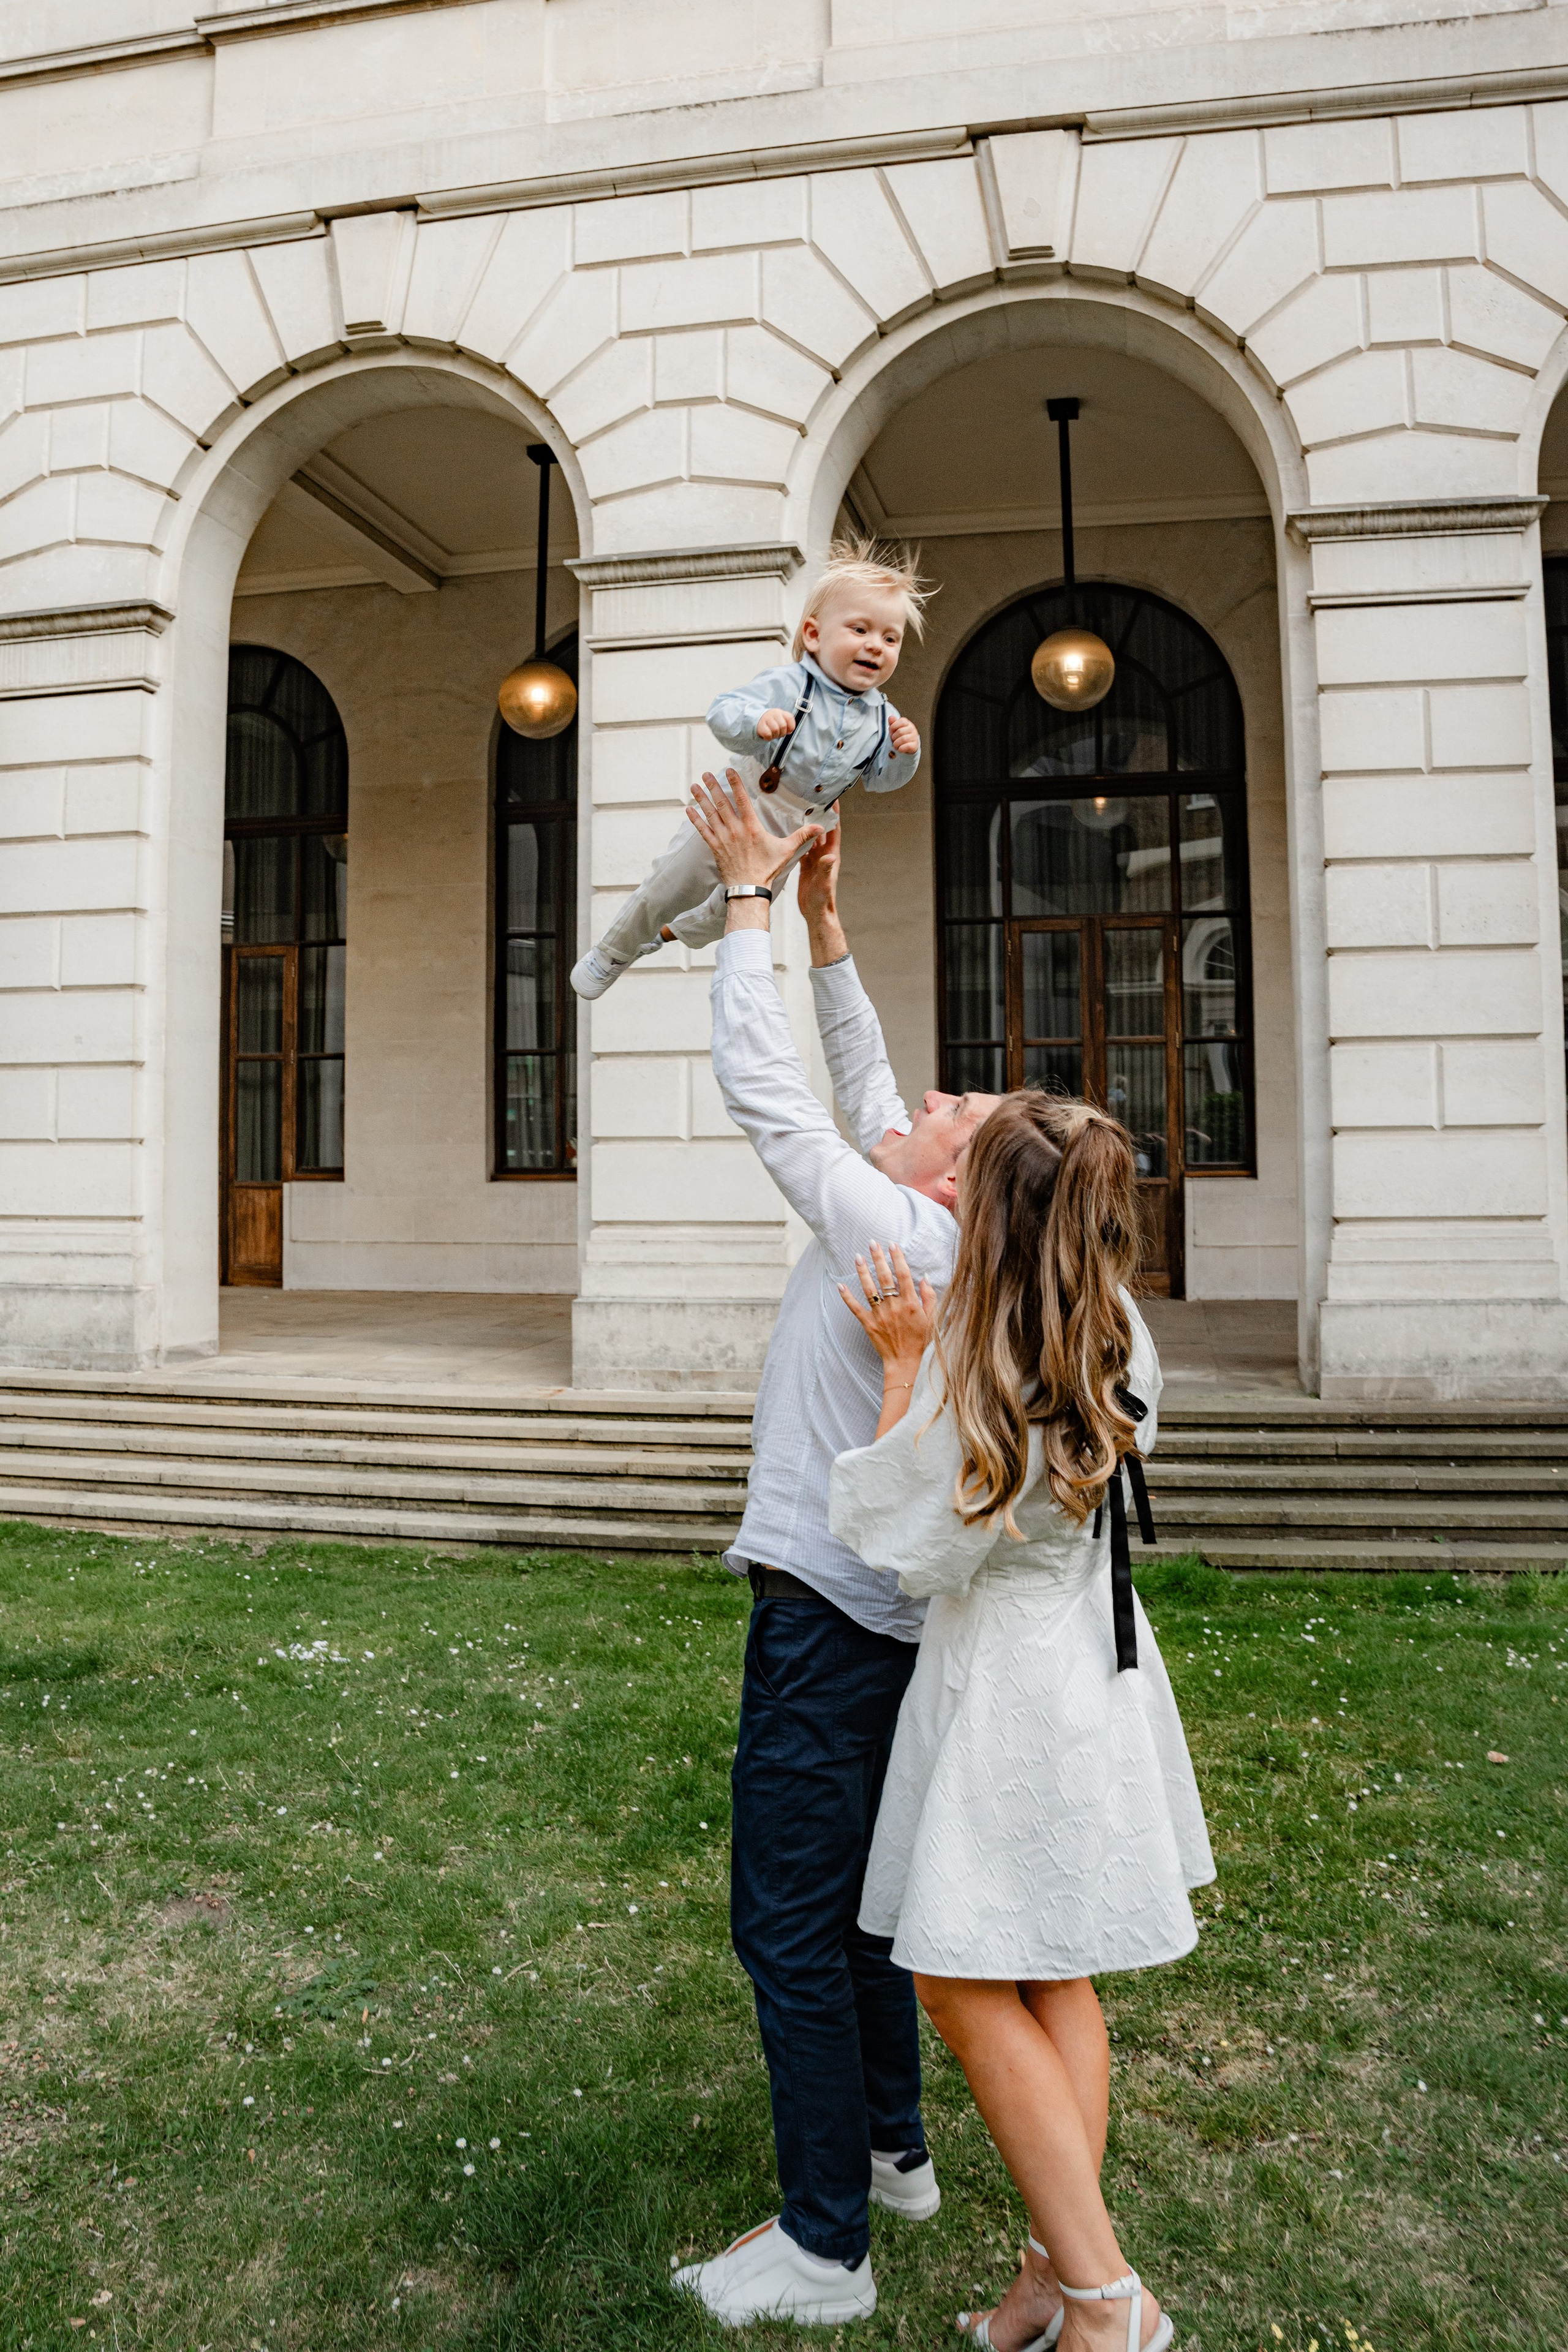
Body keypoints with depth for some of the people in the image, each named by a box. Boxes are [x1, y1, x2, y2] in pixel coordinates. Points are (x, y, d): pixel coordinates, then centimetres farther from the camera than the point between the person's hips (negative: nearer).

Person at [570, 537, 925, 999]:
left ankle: (680, 931, 56)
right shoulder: (787, 687, -23)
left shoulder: (882, 716, -6)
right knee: (677, 885, 1)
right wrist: (756, 720, -50)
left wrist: (903, 755, -17)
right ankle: (613, 952, 26)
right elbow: (721, 714, -29)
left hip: (790, 836, 5)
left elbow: (880, 779, 3)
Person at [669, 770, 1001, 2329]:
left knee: (789, 1923, 1)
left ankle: (824, 2247, 15)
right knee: (851, 1896, 22)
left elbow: (764, 1089, -15)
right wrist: (822, 920, 19)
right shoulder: (942, 1241, 7)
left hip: (826, 1622, -9)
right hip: (884, 1615, 9)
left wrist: (750, 892, -5)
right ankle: (892, 2148, 37)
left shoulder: (896, 1239, -17)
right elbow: (861, 1087, 16)